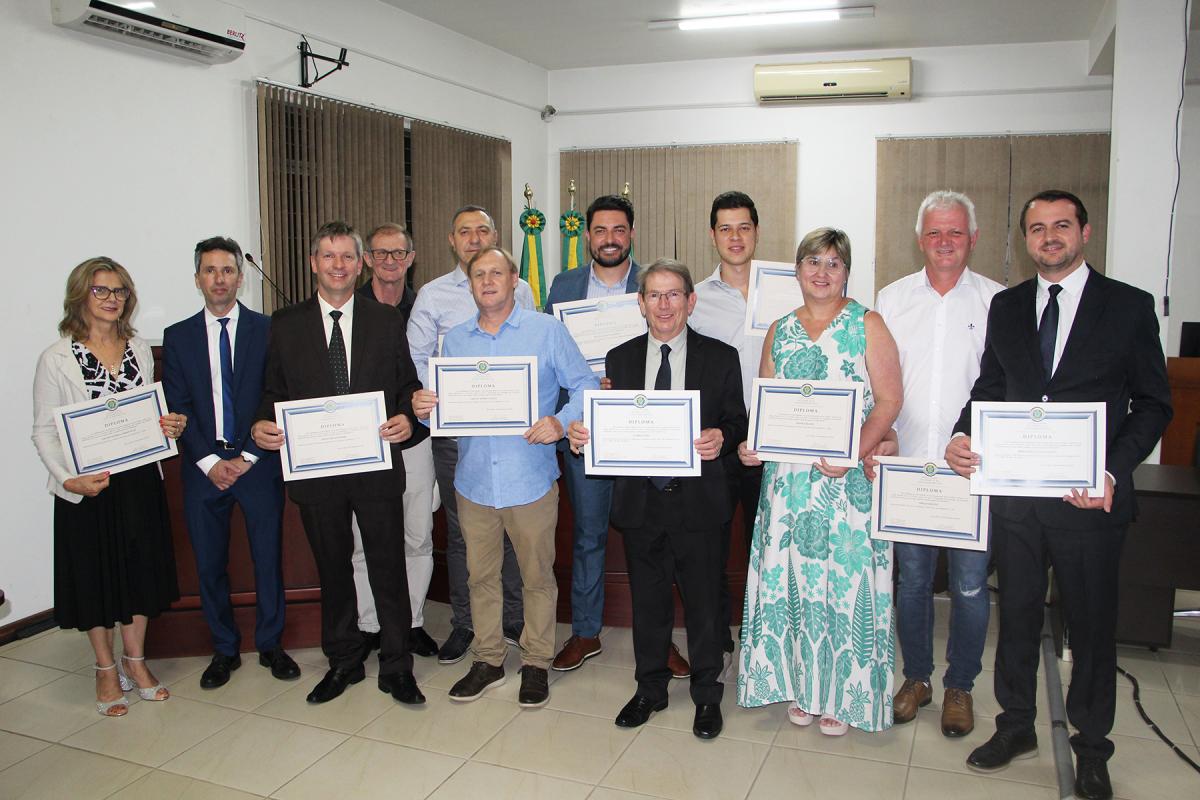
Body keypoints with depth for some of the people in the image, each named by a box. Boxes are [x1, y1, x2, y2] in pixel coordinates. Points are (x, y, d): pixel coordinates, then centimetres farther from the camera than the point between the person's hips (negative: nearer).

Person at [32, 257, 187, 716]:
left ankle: (135, 662, 30)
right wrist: (68, 478, -20)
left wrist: (169, 425, -6)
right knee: (94, 574, 9)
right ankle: (106, 671, 26)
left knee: (139, 569, 13)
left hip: (139, 480, 4)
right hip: (86, 487, -4)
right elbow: (44, 430, -7)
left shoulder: (139, 349, 6)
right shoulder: (57, 358, -7)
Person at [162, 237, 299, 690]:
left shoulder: (266, 330, 2)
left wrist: (250, 456, -9)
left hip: (258, 462, -1)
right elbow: (177, 408, 2)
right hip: (203, 466, 2)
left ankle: (270, 644, 22)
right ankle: (224, 649, 24)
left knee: (268, 558, 5)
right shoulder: (178, 337, 7)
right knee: (210, 563, 8)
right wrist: (209, 461, -8)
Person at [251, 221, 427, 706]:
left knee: (388, 566, 4)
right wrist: (263, 424, -12)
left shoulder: (386, 320, 4)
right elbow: (274, 390, 8)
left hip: (377, 465, -1)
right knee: (332, 568, 14)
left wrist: (407, 418, -14)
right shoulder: (286, 324, 5)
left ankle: (396, 666, 19)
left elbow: (408, 384, 5)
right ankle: (343, 661, 31)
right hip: (315, 467, 1)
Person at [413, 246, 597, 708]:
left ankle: (536, 663, 25)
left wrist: (561, 422, -21)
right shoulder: (455, 339, 10)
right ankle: (487, 660, 30)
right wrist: (423, 407, -10)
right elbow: (444, 405, 13)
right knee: (481, 575, 13)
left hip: (530, 480, -3)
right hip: (474, 482, 4)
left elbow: (586, 386, -3)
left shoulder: (547, 331, -1)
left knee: (537, 576, 7)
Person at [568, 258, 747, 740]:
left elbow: (738, 423, 1)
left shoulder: (720, 358, 0)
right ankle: (650, 689, 34)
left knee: (703, 602, 9)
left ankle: (707, 695, 29)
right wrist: (582, 433, -15)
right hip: (640, 500, 2)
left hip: (697, 501, -2)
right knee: (648, 601, 15)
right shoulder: (620, 359, 6)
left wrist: (721, 438, -20)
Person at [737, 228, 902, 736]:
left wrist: (853, 454, -19)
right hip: (788, 478, 4)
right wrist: (753, 444, -6)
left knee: (845, 577, 0)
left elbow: (888, 400, -6)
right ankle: (801, 684, 24)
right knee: (792, 576, 7)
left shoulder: (867, 326, 0)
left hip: (850, 478, -4)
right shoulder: (779, 331, 12)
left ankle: (842, 692, 16)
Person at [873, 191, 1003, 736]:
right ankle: (916, 677, 30)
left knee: (970, 584, 5)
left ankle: (960, 686, 25)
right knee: (911, 578, 13)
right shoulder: (891, 299, 7)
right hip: (906, 466, 2)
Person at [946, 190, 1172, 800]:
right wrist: (963, 436, -7)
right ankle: (1016, 725, 34)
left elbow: (1153, 403, -1)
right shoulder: (1006, 306, 8)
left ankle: (1091, 746, 30)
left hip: (1090, 498, -2)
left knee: (1092, 625, 11)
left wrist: (1112, 472, -15)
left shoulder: (1129, 306, -2)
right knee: (1017, 615, 15)